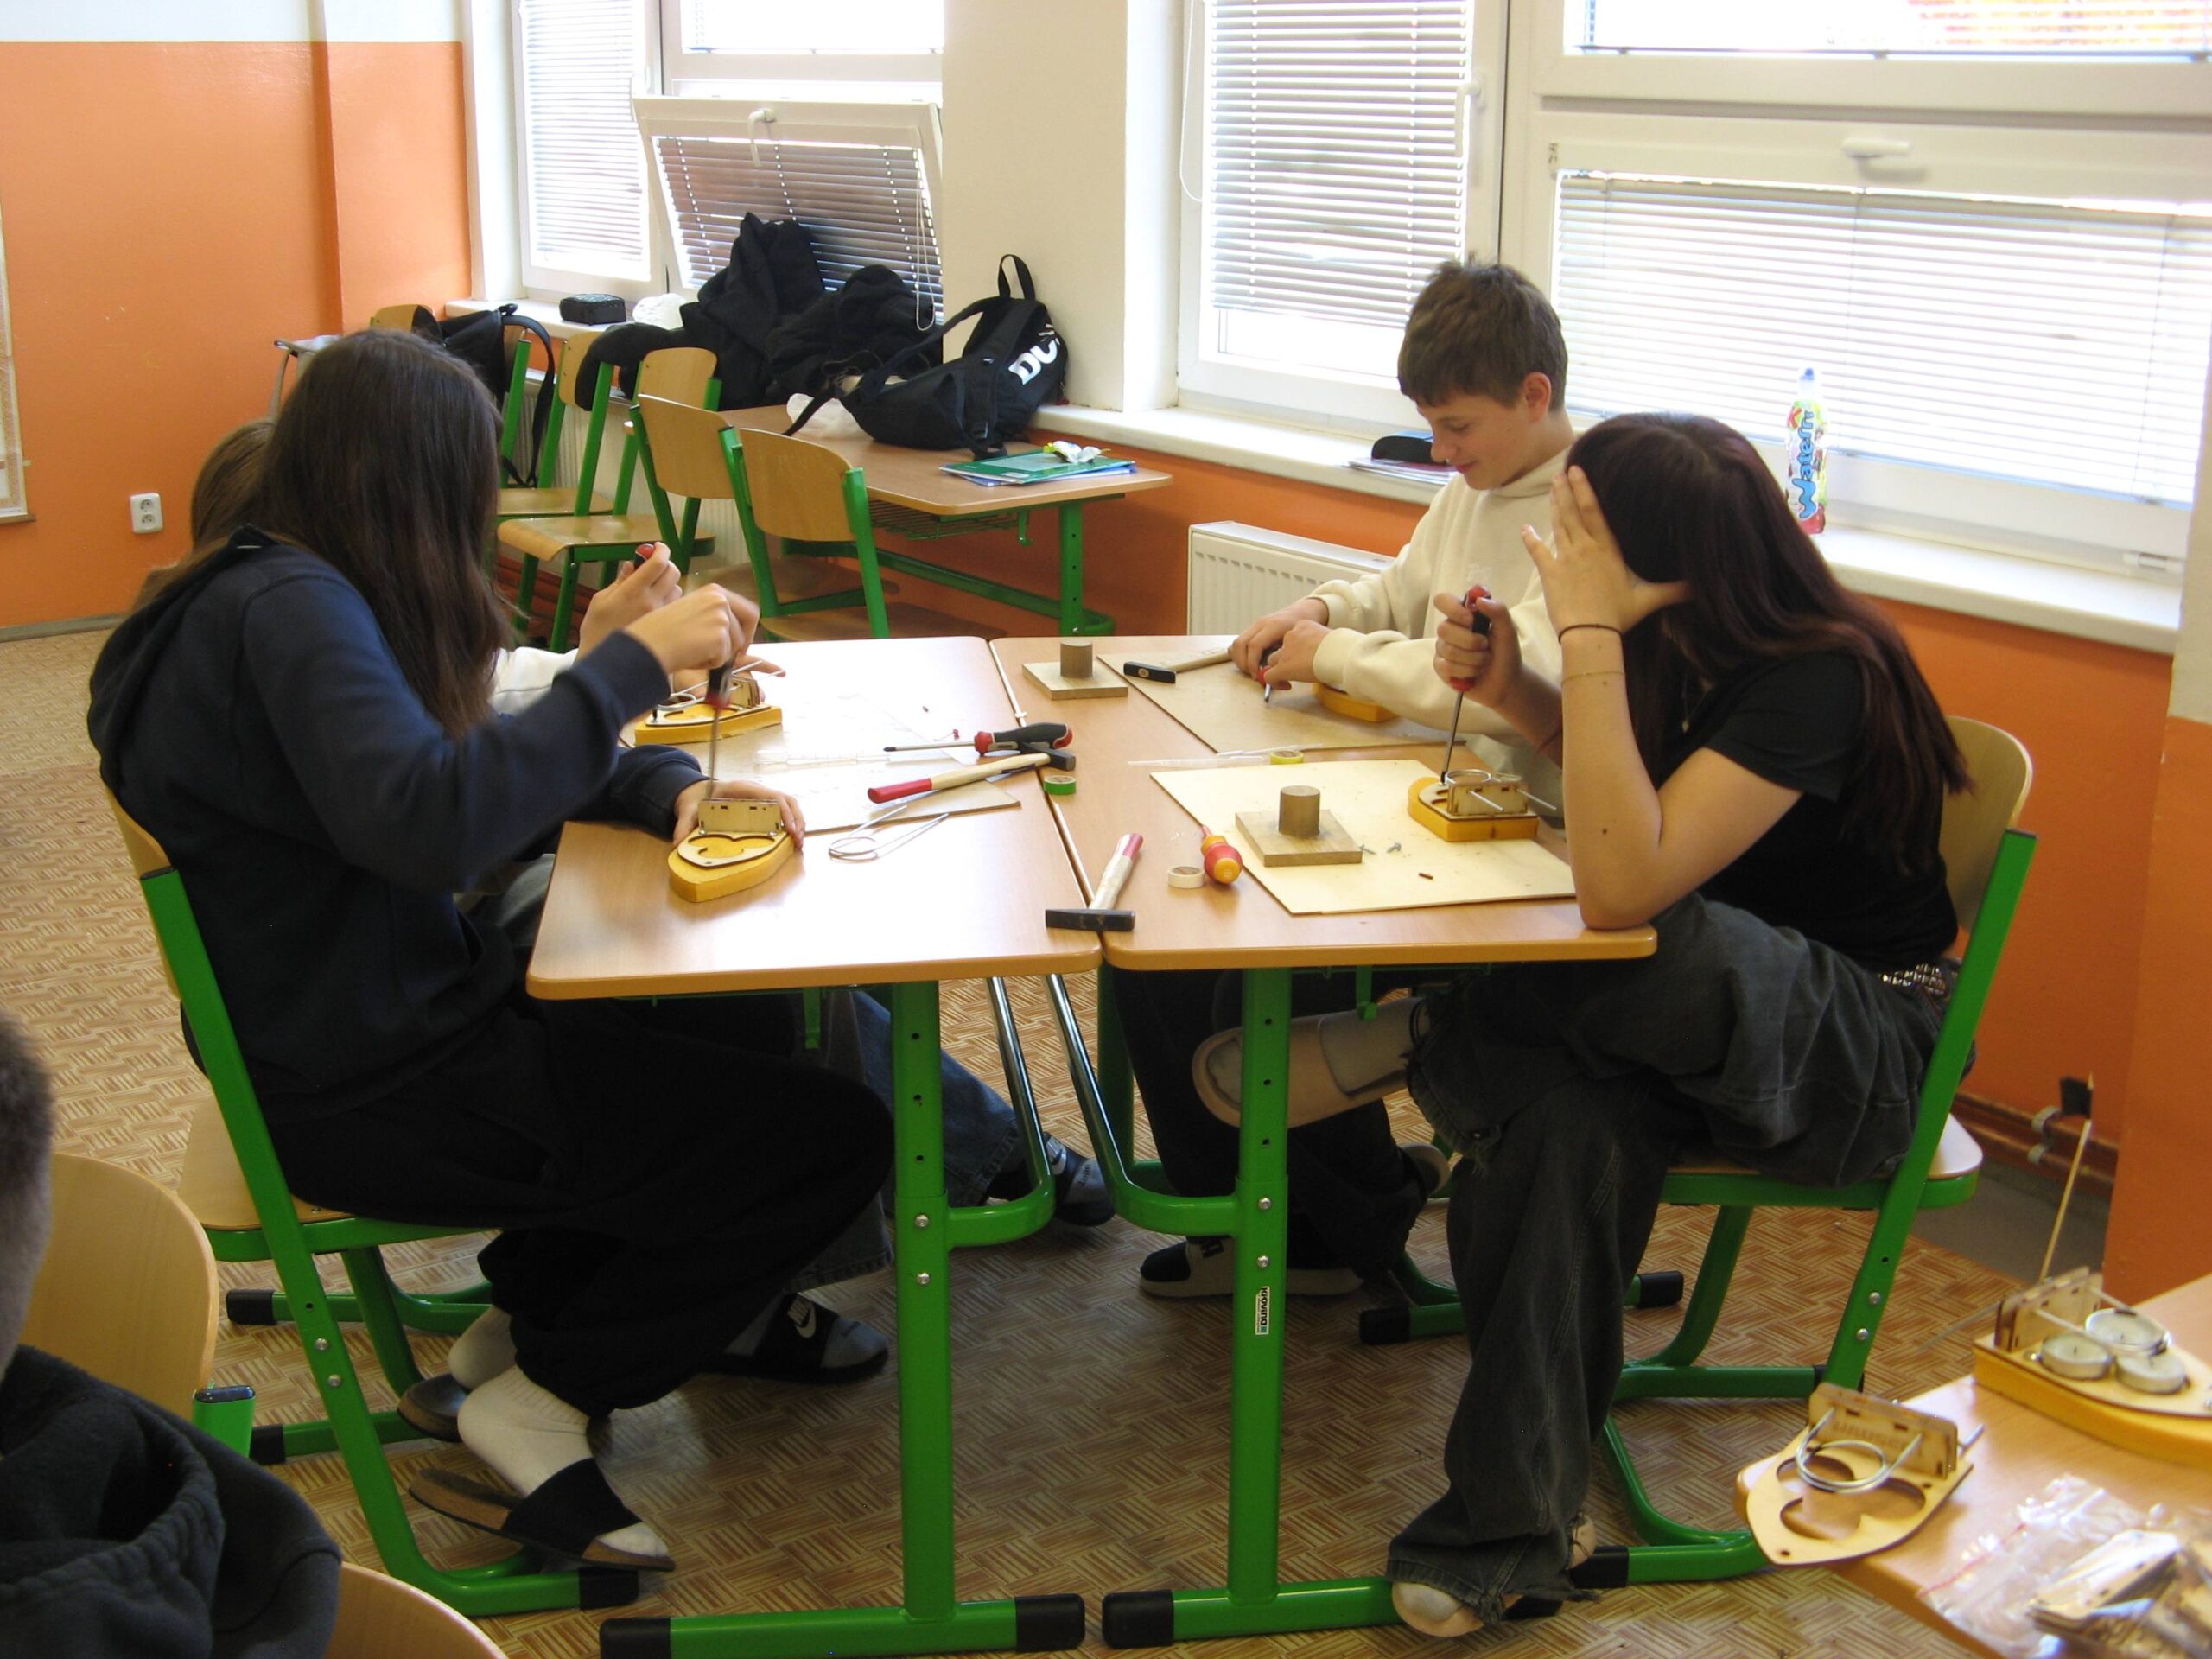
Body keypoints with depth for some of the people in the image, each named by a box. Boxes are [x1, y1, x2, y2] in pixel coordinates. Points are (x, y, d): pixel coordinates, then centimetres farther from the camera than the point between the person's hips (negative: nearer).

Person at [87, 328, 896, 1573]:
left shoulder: (288, 592, 8)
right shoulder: (287, 610, -22)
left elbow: (483, 758, 13)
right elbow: (428, 817, -38)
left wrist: (671, 787, -4)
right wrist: (634, 662, -31)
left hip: (378, 1026, 10)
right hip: (367, 1091, -10)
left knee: (750, 1023, 18)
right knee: (832, 1135, -7)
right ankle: (547, 1398, 4)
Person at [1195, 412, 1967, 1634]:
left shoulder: (1820, 678, -27)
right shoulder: (1679, 639, -3)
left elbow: (1620, 887, -36)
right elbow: (1616, 763, 19)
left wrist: (1589, 636, -35)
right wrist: (1513, 689, -3)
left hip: (1858, 1049, -6)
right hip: (1700, 1017, 7)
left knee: (1667, 955, -40)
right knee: (1573, 1119, -28)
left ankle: (1421, 1045, -10)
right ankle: (1515, 1530, -23)